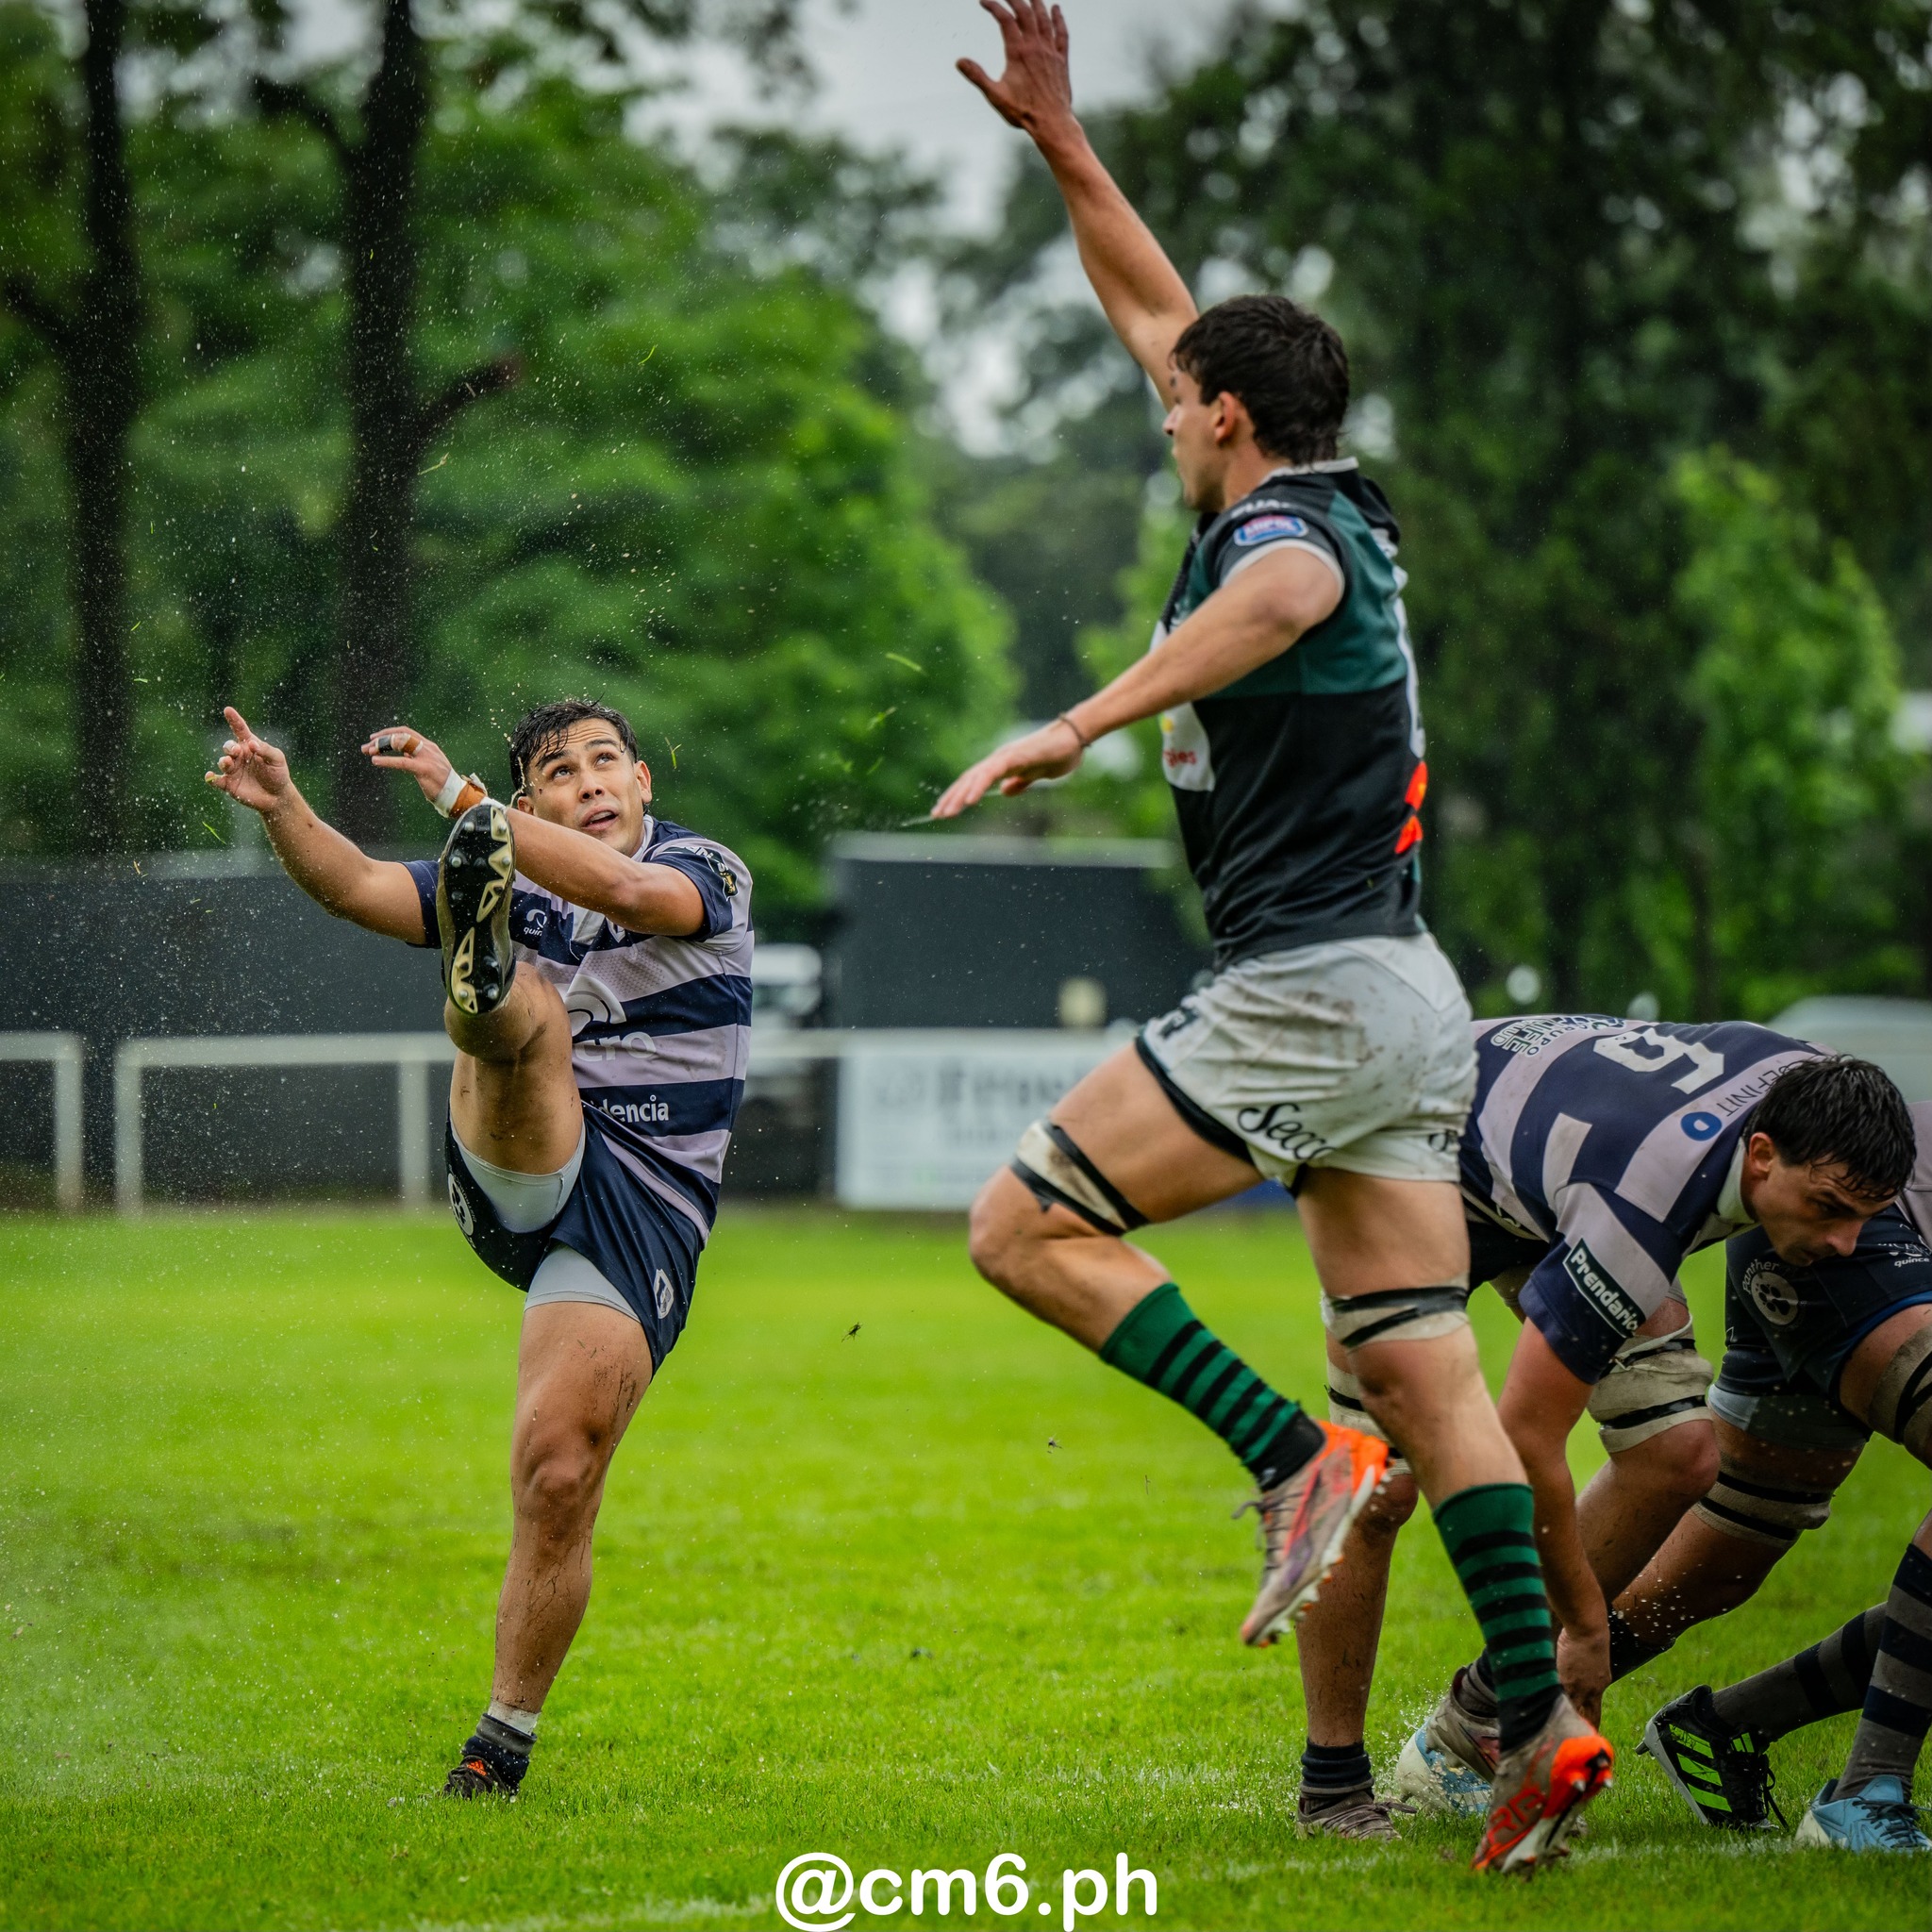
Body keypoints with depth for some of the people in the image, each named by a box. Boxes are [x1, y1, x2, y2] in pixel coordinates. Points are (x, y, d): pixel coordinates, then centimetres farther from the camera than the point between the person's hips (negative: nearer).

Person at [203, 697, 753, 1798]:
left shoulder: (710, 874, 4)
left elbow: (624, 890, -19)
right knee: (530, 1007, -28)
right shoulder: (519, 887, 14)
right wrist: (283, 808, -21)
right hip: (522, 1172, 2)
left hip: (639, 1221, -2)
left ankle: (509, 1734, 3)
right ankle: (484, 970, -67)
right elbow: (357, 888, 0)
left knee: (559, 1478, -11)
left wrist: (460, 796, -27)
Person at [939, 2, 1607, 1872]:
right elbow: (1157, 311, 29)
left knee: (1025, 1224, -4)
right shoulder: (1328, 507, 16)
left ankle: (1295, 1452, -14)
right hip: (1402, 997, 9)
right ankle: (1542, 1723, -3)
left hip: (1309, 995, -9)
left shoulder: (1285, 524, -10)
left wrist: (1078, 722, -48)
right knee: (1423, 1362, 4)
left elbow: (1286, 595, -39)